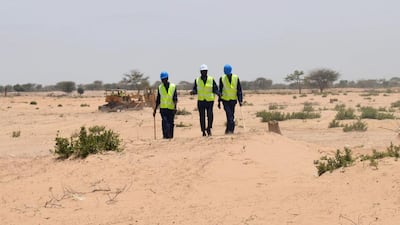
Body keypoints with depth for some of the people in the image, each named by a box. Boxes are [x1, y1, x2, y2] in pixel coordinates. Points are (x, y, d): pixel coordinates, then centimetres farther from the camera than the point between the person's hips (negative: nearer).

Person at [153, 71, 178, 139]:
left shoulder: (173, 86, 3)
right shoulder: (160, 87, 7)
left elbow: (175, 98, -2)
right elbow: (158, 100, 12)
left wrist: (175, 106, -19)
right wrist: (155, 110, 11)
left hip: (171, 108, 0)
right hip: (163, 108, 0)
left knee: (171, 123, 3)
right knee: (164, 121, -16)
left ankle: (170, 136, 14)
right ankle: (165, 135, -22)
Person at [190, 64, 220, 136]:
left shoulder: (211, 79, 4)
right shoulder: (197, 80, 6)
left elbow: (215, 89, 5)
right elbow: (195, 89, 7)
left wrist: (218, 93, -14)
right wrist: (193, 92, -15)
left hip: (210, 100, -1)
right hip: (201, 101, 1)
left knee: (210, 114, -17)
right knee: (202, 116, 0)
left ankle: (209, 128, 1)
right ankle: (203, 131, 10)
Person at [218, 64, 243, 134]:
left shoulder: (236, 78, -3)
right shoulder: (222, 78, -4)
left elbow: (239, 90, -1)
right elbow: (220, 90, 3)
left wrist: (240, 100, -6)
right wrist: (219, 101, 3)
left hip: (233, 100, 2)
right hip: (225, 100, -2)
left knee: (231, 115, 7)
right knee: (229, 115, -13)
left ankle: (229, 129, 19)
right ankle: (231, 129, -12)